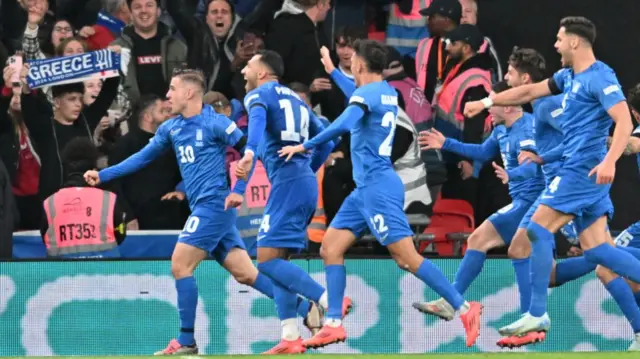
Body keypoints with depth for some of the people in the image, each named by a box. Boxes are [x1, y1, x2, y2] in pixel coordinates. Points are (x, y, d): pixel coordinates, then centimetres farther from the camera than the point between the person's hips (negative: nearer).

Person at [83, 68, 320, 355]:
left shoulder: (214, 123, -9)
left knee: (180, 266, -10)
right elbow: (142, 158, 21)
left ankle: (186, 342, -4)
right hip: (203, 209, 8)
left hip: (214, 204, -8)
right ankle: (307, 310, 6)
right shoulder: (170, 128, 14)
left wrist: (239, 191, -14)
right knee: (245, 273, 4)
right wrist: (103, 175, 17)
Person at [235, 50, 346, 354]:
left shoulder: (259, 94, 1)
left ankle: (331, 301, -25)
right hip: (306, 182, 9)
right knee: (278, 260, 12)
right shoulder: (295, 99, 24)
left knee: (268, 260, -12)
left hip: (286, 182, -8)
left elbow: (257, 119, -23)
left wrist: (249, 152, -41)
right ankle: (291, 338, 3)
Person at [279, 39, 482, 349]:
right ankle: (333, 324, 6)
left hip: (377, 187, -10)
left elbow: (343, 125, -31)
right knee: (331, 248, 8)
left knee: (407, 258, -13)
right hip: (367, 188, 10)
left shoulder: (366, 93, -13)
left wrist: (305, 146, -24)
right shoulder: (388, 93, 15)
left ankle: (464, 308, -15)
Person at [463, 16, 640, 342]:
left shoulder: (600, 77, -12)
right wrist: (486, 102, 30)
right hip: (583, 174, 9)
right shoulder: (569, 76, 16)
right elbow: (531, 91, 29)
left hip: (584, 170, -9)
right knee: (596, 249, 4)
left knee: (538, 230, -8)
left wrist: (609, 161, -34)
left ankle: (537, 314, -6)